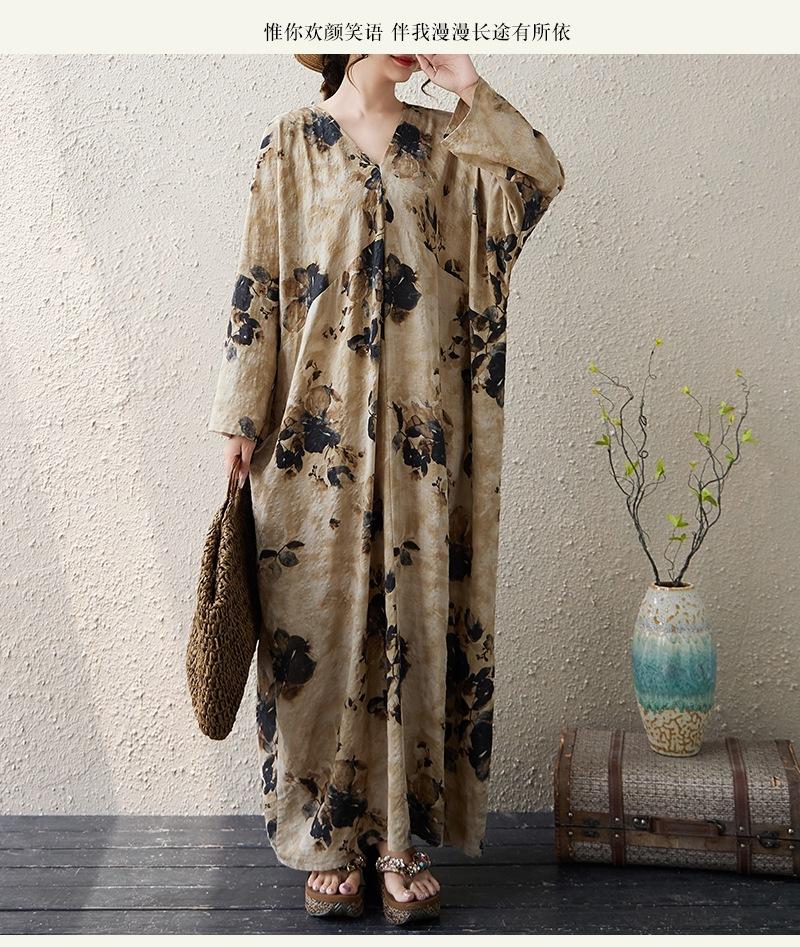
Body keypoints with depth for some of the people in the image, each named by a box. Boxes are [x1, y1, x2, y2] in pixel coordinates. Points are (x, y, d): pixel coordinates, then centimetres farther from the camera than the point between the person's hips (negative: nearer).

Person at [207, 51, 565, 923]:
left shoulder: (444, 143, 12)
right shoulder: (292, 141, 6)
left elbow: (541, 177, -5)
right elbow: (259, 282, 2)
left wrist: (469, 86, -5)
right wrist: (244, 414, -3)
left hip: (419, 430, 2)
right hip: (317, 425, -2)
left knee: (413, 620, 5)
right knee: (317, 620, 2)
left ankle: (401, 835, 18)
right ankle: (326, 838, 18)